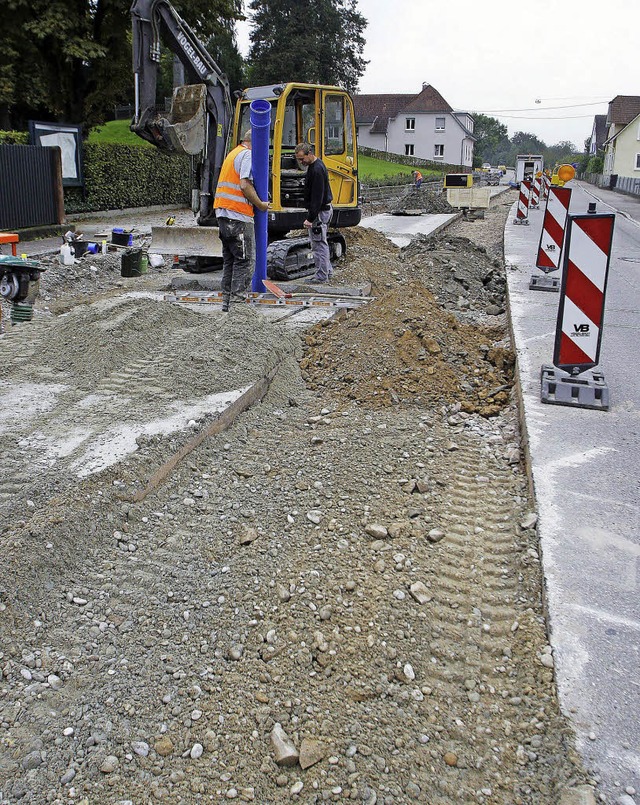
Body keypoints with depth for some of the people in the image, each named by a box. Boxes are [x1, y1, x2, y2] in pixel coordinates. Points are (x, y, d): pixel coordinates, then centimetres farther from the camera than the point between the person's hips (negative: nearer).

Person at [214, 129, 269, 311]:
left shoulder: (232, 154, 23)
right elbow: (245, 185, -18)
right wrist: (260, 205, -7)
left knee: (229, 259, 14)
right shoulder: (248, 155, -7)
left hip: (223, 214, 9)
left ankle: (226, 300, 17)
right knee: (245, 260, -5)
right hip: (239, 215, -9)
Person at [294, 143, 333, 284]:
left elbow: (317, 197, -25)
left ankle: (322, 276, 1)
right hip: (325, 209, 11)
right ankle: (327, 271, 26)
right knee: (321, 242, 17)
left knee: (318, 244, -5)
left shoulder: (317, 170, -21)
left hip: (320, 211, -11)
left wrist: (310, 218, -25)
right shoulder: (315, 165, 12)